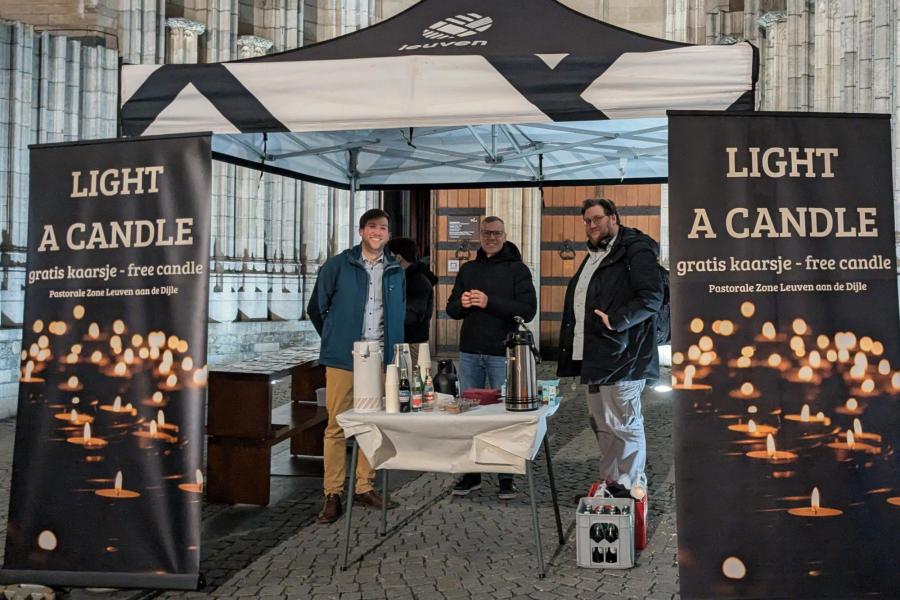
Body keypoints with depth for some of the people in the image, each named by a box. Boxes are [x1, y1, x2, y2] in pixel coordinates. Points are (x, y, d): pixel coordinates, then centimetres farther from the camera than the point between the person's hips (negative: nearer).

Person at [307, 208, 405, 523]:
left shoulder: (395, 271, 10)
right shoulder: (338, 266, -1)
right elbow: (316, 308, 7)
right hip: (343, 359, -3)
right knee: (336, 426, -2)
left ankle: (365, 487, 20)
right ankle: (332, 494, 5)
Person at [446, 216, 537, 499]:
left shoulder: (517, 269, 0)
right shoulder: (468, 269, 14)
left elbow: (528, 309, -12)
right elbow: (451, 309, 14)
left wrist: (490, 303, -21)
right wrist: (462, 303, -9)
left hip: (503, 354, -4)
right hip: (470, 352, 4)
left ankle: (507, 477, 11)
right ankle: (471, 474, 17)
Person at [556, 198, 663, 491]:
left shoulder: (636, 249, -8)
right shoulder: (594, 255, 21)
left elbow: (652, 297, -18)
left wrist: (615, 320, -24)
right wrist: (573, 350, 19)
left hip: (621, 356, -10)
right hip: (594, 356, 10)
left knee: (625, 425, -3)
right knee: (601, 424, 14)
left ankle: (630, 489, 6)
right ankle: (610, 483, 25)